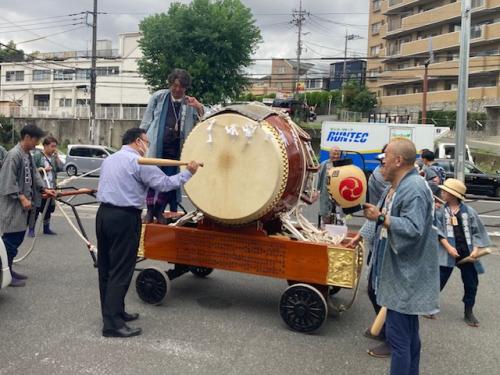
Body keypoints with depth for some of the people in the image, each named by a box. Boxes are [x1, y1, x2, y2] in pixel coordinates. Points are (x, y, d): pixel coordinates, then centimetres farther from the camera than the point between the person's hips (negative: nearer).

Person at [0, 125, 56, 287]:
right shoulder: (14, 154, -16)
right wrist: (22, 198, -20)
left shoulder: (28, 155, 12)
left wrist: (44, 189, 6)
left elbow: (34, 175, 17)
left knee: (18, 238, 14)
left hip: (23, 204, 9)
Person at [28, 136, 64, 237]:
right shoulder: (37, 155, -7)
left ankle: (46, 228, 25)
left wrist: (57, 156, -2)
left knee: (48, 209, 13)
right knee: (36, 209, 0)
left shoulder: (53, 156, 11)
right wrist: (43, 169, -20)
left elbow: (60, 168, 4)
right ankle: (31, 229, 9)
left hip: (50, 188, 6)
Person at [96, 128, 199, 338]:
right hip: (124, 218, -9)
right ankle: (113, 324, -4)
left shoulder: (109, 160, 18)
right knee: (121, 271, -6)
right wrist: (188, 173, -1)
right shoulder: (139, 162, -10)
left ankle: (112, 312, 25)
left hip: (103, 213, 9)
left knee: (105, 268, 14)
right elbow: (164, 184, -11)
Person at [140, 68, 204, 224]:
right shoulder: (158, 97, 2)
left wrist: (199, 107, -19)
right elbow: (146, 121, 7)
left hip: (174, 150, 1)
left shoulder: (189, 104, 5)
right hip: (155, 147, -1)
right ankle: (149, 211, 16)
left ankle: (159, 211, 23)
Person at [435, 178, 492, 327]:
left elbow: (477, 231, 4)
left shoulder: (469, 211, 0)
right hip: (448, 251, -2)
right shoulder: (441, 211, -3)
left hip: (466, 252, 2)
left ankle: (468, 312, 25)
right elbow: (438, 231, -6)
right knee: (439, 280, -1)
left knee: (471, 283, 9)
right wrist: (448, 247, -15)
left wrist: (475, 249, -7)